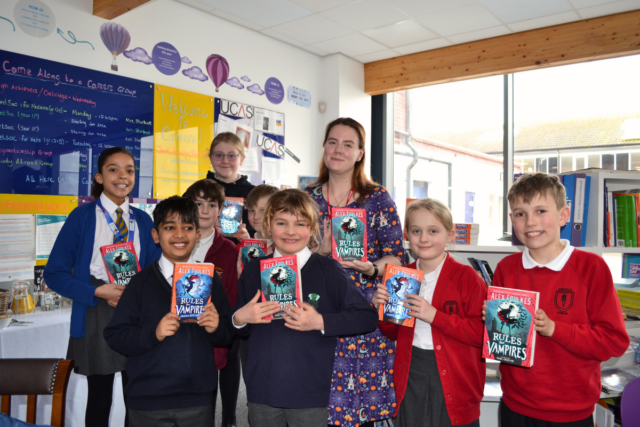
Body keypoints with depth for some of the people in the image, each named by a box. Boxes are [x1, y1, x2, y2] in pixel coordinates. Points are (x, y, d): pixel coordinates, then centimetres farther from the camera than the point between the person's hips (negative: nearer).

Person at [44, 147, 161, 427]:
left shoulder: (143, 221, 8)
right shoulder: (82, 217, -1)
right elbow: (54, 274, -3)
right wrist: (98, 292, -14)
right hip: (97, 313, -2)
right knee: (99, 399, 10)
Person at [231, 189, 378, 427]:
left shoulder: (328, 270, -6)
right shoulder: (253, 270, 4)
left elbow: (368, 317, -9)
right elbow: (240, 331, 14)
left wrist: (321, 322, -17)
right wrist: (239, 318, -8)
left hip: (310, 394, -3)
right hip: (262, 392, 3)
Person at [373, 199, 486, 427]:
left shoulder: (466, 277, -10)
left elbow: (481, 333, -17)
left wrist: (435, 315, -24)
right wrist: (382, 309, -7)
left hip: (453, 380, -4)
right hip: (410, 377, 4)